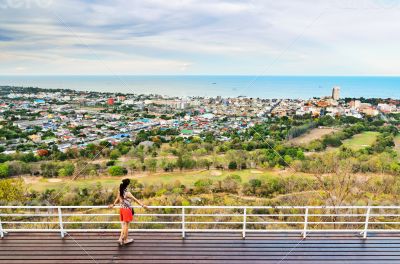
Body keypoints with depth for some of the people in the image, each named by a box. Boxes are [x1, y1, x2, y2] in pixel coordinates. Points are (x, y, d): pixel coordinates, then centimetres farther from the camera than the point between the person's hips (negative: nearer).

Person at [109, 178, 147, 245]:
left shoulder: (120, 192, 1)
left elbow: (117, 199, 16)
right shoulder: (127, 193, -21)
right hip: (127, 210, -7)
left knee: (123, 224, 18)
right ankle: (125, 240, 17)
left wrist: (113, 205, 35)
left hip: (121, 209, 7)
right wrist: (142, 205, -17)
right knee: (126, 225, 6)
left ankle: (121, 238, 14)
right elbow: (135, 199, -20)